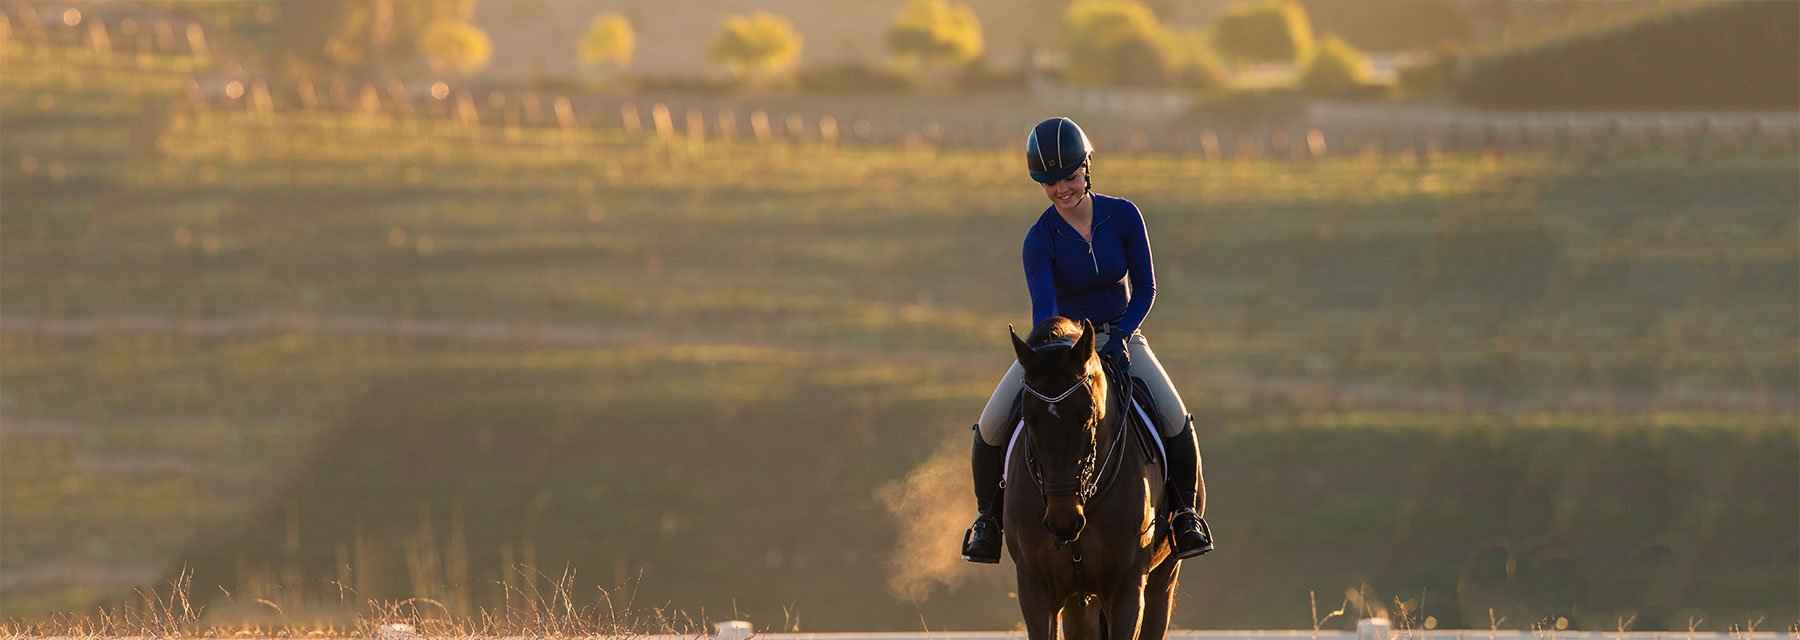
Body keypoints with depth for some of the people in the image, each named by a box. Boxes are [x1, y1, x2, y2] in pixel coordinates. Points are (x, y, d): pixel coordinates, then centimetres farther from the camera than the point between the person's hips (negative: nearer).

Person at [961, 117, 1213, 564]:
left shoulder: (1123, 216, -10)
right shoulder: (1040, 240, -15)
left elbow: (1145, 289, -5)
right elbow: (1043, 308, -27)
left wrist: (1121, 335, -21)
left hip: (1120, 336, 0)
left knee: (1175, 421, -23)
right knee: (990, 428, -17)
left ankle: (1187, 512, 2)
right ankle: (988, 516, 9)